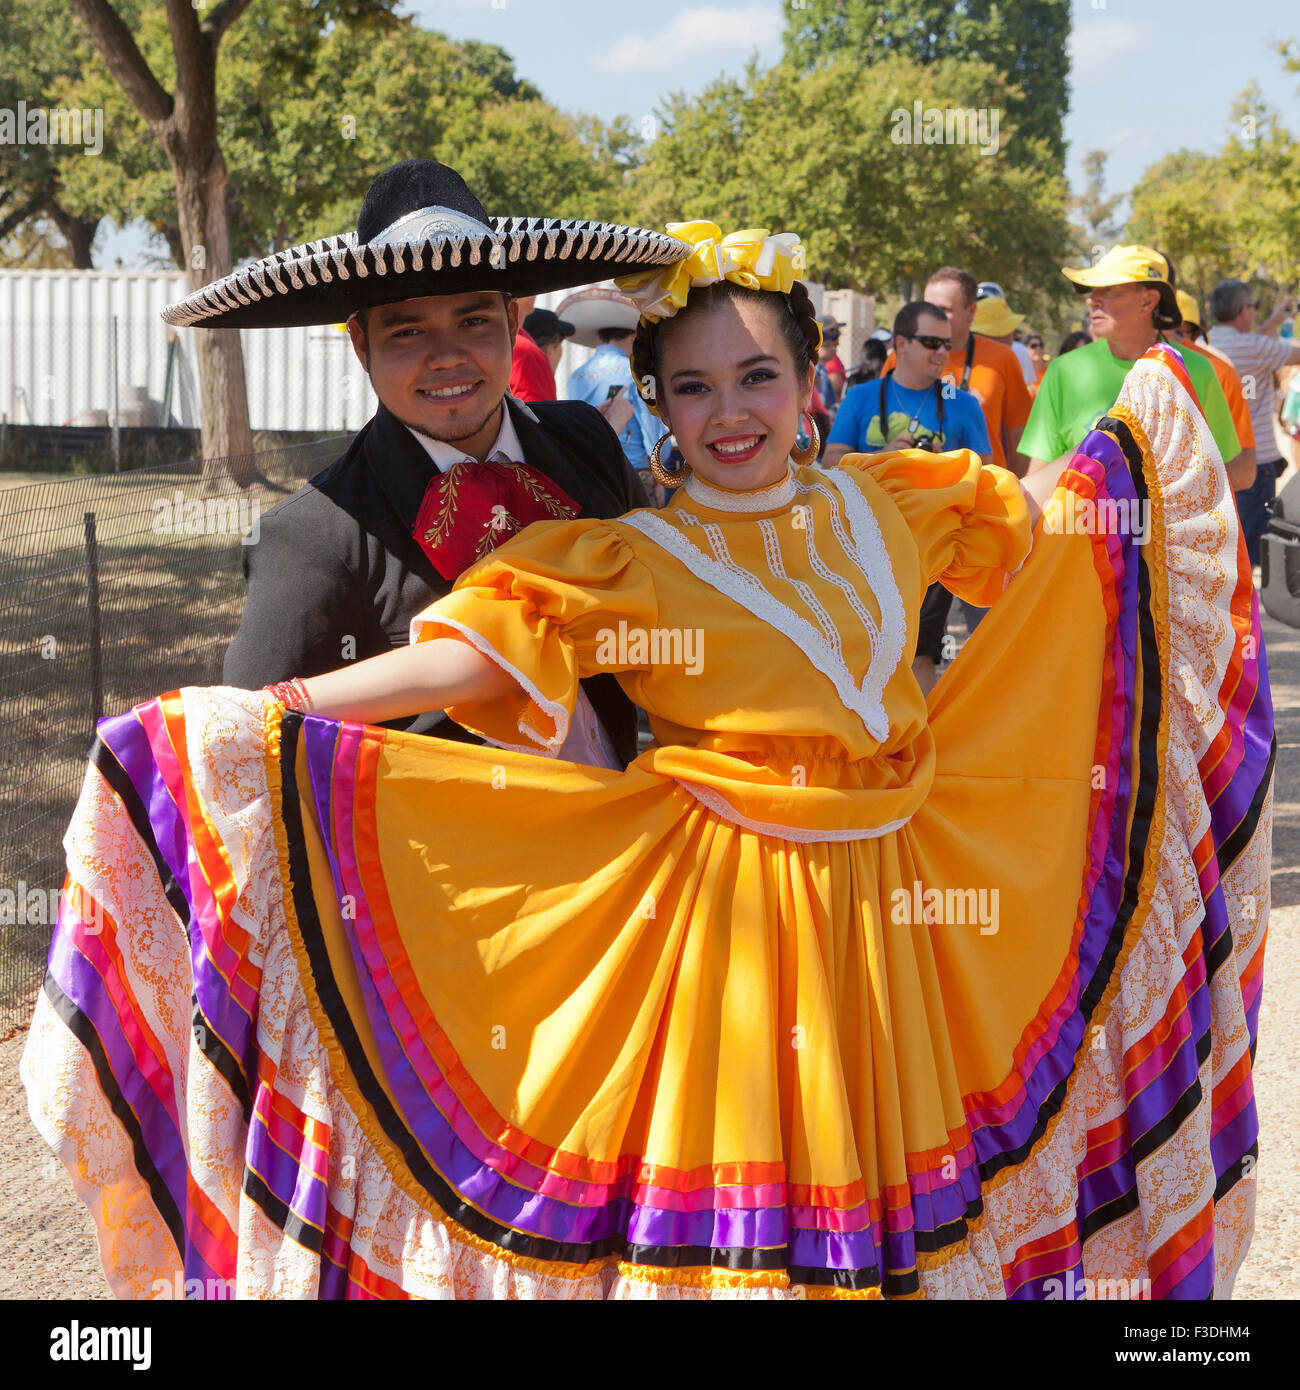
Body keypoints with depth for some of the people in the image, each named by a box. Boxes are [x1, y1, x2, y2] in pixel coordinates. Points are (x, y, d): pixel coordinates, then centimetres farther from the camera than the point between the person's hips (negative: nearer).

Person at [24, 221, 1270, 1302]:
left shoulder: (883, 503, 6)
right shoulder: (626, 559, -7)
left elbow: (1040, 515, 24)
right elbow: (462, 663, -18)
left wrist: (1144, 409, 21)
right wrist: (252, 722, -27)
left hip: (891, 906, 4)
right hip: (730, 913, -4)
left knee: (878, 1195, 14)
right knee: (730, 1225, 0)